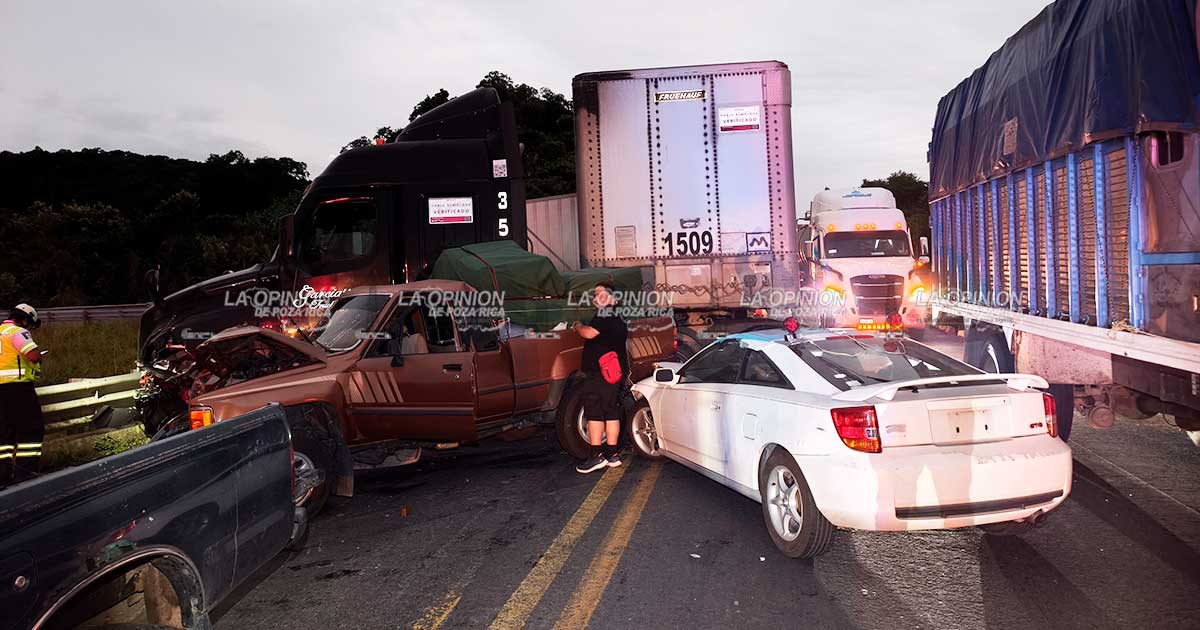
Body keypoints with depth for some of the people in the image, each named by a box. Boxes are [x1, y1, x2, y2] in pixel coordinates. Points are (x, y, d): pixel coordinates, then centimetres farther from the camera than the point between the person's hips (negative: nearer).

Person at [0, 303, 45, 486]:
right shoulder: (17, 331, -9)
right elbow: (34, 355, -22)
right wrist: (37, 363, 0)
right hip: (17, 385, -9)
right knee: (31, 429, -3)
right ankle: (25, 472, -7)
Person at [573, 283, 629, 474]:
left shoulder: (605, 317, -11)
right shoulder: (617, 320, 21)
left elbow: (589, 333, -24)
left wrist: (578, 326, -5)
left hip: (599, 373, -10)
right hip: (615, 373, 10)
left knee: (594, 412, -7)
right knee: (611, 412, 11)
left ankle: (596, 456, -8)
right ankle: (612, 454, 15)